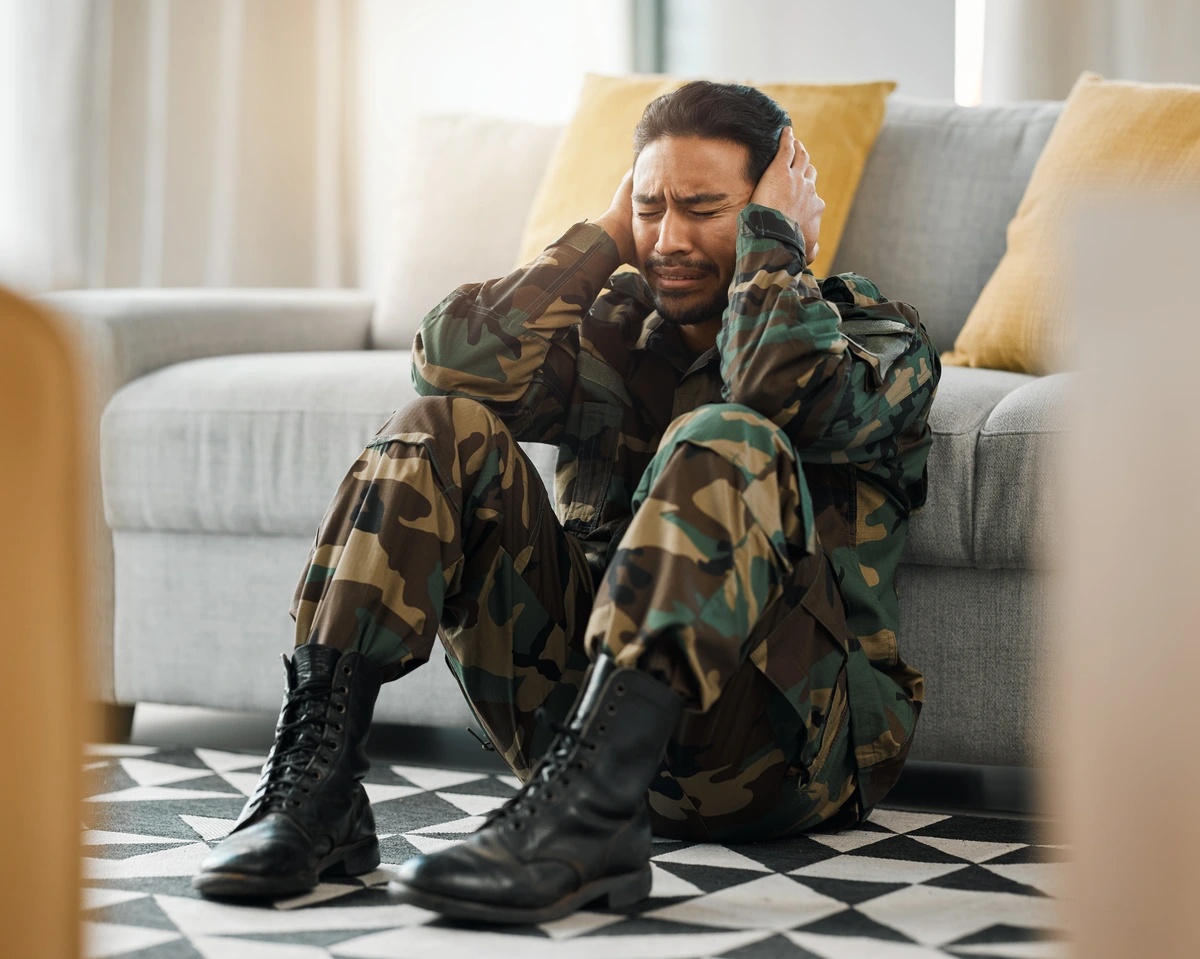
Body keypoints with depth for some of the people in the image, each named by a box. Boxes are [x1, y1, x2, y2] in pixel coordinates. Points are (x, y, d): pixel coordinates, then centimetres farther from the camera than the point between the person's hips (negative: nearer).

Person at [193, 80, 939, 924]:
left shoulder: (879, 338, 6)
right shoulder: (619, 331, 18)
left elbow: (783, 395, -20)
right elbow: (453, 360, -3)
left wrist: (772, 237, -4)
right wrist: (609, 235, 4)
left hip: (785, 741, -4)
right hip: (582, 708, 4)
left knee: (725, 442, -29)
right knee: (442, 430, -8)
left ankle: (587, 810, -44)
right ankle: (315, 780, -23)